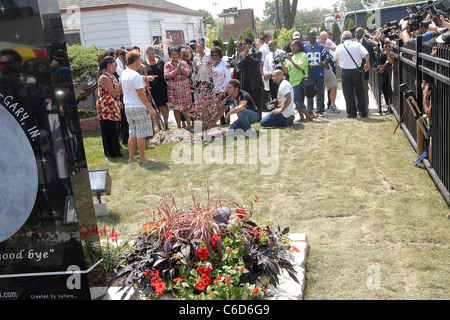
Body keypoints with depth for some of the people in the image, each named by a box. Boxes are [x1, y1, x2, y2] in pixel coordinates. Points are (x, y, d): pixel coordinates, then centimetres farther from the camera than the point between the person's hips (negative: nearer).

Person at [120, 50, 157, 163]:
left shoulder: (124, 73, 9)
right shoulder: (135, 75, -18)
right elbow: (141, 94, -20)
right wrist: (150, 108, -15)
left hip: (128, 107, 8)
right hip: (138, 108, -8)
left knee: (132, 133, 13)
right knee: (141, 134, 1)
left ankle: (131, 157, 16)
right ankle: (143, 157, 9)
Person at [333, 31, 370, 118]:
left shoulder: (339, 47, 1)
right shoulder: (357, 44, -2)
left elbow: (335, 59, 15)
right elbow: (366, 54, -13)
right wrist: (367, 64, 4)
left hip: (345, 72, 0)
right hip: (356, 71, 0)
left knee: (348, 93, 7)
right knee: (360, 92, 11)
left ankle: (351, 113, 9)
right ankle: (363, 113, 12)